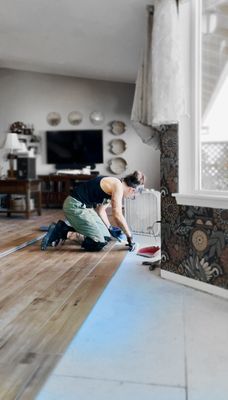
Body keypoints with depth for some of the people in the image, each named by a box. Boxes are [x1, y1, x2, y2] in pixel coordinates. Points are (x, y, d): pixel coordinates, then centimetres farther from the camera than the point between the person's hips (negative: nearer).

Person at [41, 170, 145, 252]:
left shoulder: (114, 185, 14)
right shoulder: (118, 186, -14)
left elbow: (101, 209, 20)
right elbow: (117, 215, -20)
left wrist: (110, 229, 24)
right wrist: (130, 236, -10)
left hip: (83, 206, 10)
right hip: (75, 206, -10)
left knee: (106, 237, 10)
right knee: (98, 243, -12)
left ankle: (64, 229, 9)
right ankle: (62, 233, -7)